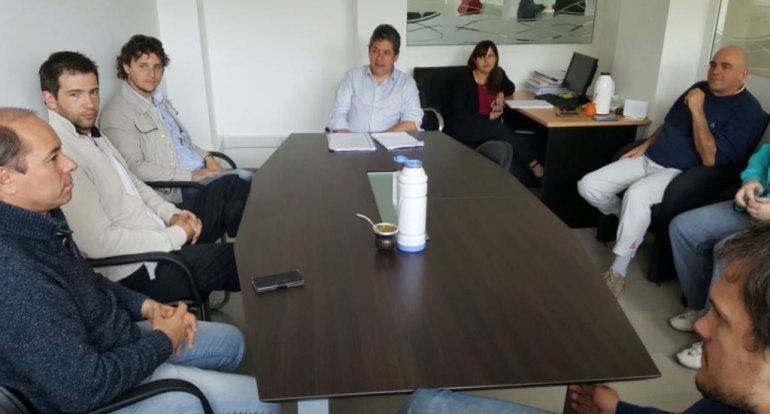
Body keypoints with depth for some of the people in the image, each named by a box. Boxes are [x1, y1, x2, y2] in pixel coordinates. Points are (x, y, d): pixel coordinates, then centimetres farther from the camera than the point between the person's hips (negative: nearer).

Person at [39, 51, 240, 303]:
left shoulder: (92, 135, 9)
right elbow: (99, 241, -26)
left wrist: (171, 214, 1)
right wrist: (176, 236, -17)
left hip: (158, 235, 10)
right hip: (137, 271, -10)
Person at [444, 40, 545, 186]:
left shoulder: (498, 74, 9)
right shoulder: (463, 79, -7)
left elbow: (510, 87, 32)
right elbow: (458, 112, -15)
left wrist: (501, 94, 7)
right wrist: (488, 117, -16)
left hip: (491, 130, 5)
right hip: (462, 130, -5)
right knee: (499, 129, -33)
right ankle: (533, 164, -25)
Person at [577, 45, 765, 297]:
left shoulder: (748, 111, -9)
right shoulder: (700, 89, 14)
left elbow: (711, 160, -20)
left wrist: (697, 110, -20)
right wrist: (644, 146, 11)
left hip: (680, 172, -7)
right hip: (647, 159, 8)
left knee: (636, 194, -40)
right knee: (588, 186, -10)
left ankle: (618, 273, -26)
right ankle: (632, 224, 16)